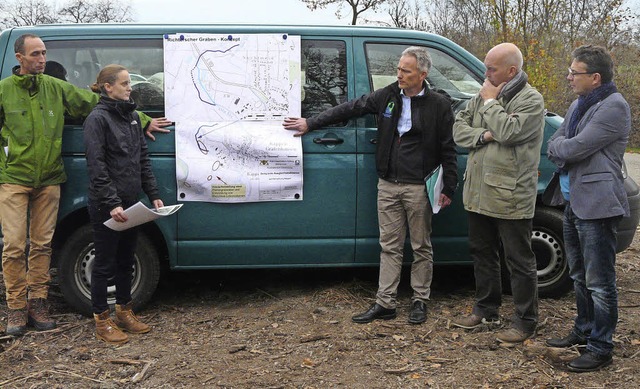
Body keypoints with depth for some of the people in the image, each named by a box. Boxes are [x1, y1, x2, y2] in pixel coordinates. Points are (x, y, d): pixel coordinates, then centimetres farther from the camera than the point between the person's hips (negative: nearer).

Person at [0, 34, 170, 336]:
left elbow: (97, 103, 5)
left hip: (48, 180, 3)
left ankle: (37, 303, 18)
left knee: (42, 244, 7)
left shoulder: (57, 88, 5)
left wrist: (143, 121, 4)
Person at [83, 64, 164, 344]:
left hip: (130, 202, 7)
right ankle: (102, 321, 15)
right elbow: (96, 166, -17)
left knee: (126, 260, 16)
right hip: (106, 206, -7)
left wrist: (153, 194, 8)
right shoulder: (98, 118, -11)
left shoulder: (132, 116, 12)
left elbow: (143, 159, 15)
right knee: (105, 263, 3)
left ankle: (124, 311, 30)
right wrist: (112, 203, -22)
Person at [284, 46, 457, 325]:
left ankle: (420, 301, 21)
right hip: (388, 185, 4)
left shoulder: (439, 105, -4)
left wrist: (448, 188, -4)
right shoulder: (388, 96, 6)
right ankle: (385, 304, 13)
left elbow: (448, 150, -2)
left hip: (418, 187, -3)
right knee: (390, 246, 8)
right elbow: (349, 109, 10)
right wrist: (310, 123, 11)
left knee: (421, 247, 7)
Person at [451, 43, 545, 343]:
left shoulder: (530, 99, -11)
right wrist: (483, 135, -12)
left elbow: (508, 131, -25)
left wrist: (491, 101, -11)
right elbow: (458, 128, 7)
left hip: (511, 197, -8)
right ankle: (486, 310, 33)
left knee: (519, 261, 2)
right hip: (479, 192, 8)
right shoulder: (482, 95, 10)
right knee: (482, 253, 18)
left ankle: (525, 322, 14)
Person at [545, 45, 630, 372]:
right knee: (579, 276, 20)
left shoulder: (613, 107, -15)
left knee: (599, 282, -2)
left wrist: (559, 147, -1)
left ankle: (601, 348, 7)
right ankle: (584, 330, 35)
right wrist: (564, 152, -9)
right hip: (573, 201, 10)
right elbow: (554, 146, 11)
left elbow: (575, 147, -20)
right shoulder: (579, 104, 14)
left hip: (596, 204, -9)